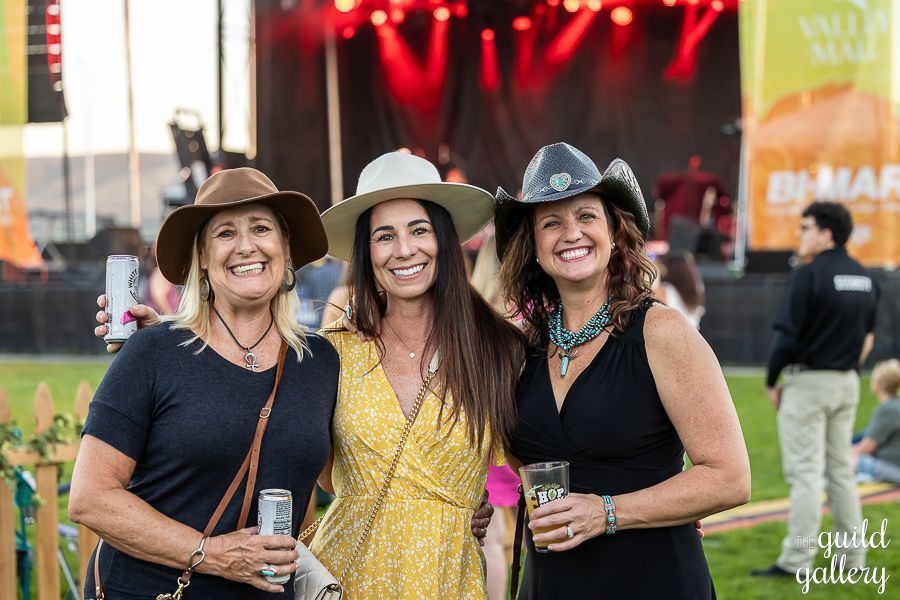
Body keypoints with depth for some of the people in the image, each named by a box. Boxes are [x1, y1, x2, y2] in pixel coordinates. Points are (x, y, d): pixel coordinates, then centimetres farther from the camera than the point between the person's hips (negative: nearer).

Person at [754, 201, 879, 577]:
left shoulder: (809, 275, -15)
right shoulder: (865, 278, 9)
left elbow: (786, 336, -18)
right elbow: (867, 338, 14)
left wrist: (771, 382, -6)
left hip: (808, 382, -7)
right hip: (848, 384, 7)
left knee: (805, 472, -5)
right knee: (840, 470, 15)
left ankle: (796, 560, -4)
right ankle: (854, 558, 17)